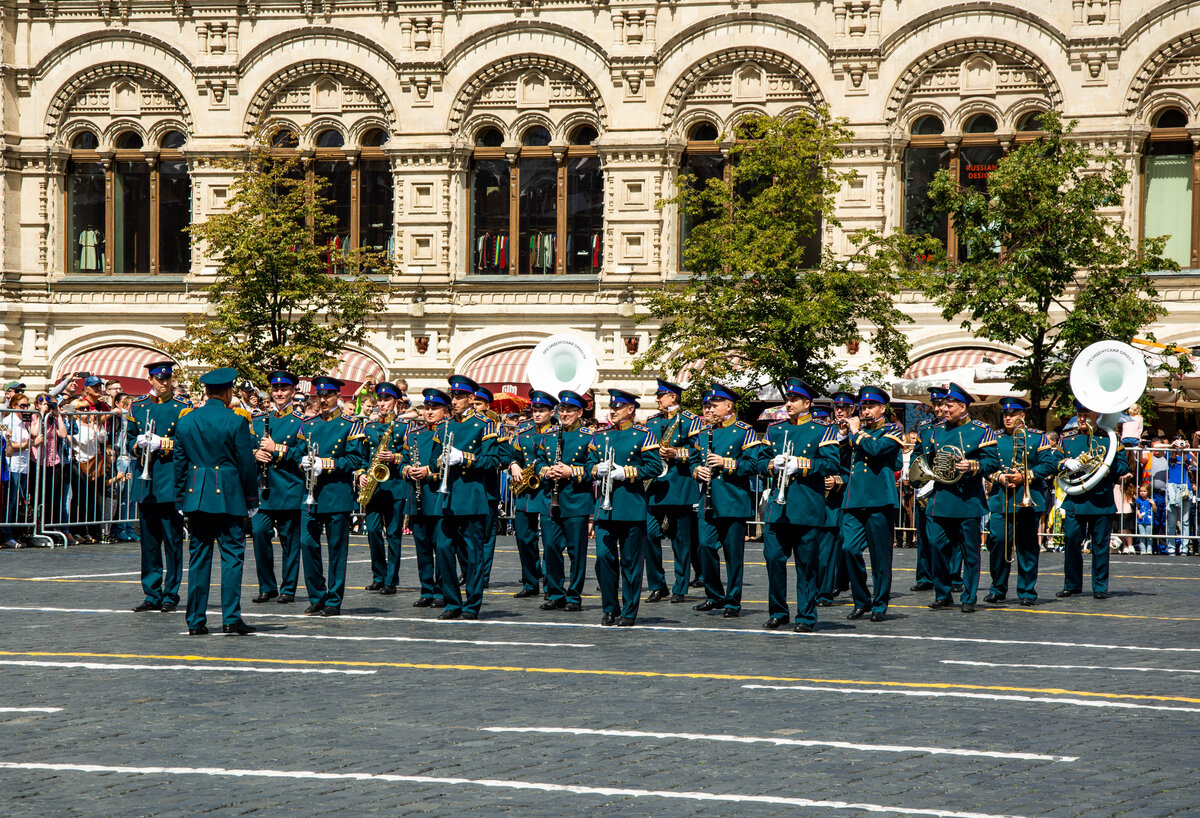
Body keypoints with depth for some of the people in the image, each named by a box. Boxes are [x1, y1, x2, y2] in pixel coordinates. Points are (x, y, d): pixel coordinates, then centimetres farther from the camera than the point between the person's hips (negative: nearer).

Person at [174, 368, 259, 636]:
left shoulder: (185, 421, 7)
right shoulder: (236, 421, -7)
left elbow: (179, 463, 11)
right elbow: (246, 463, -4)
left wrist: (181, 498, 19)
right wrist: (252, 499, 4)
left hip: (195, 495, 4)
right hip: (229, 496, -4)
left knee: (198, 557, 7)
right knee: (232, 555, 1)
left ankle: (196, 621, 6)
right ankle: (231, 618, -4)